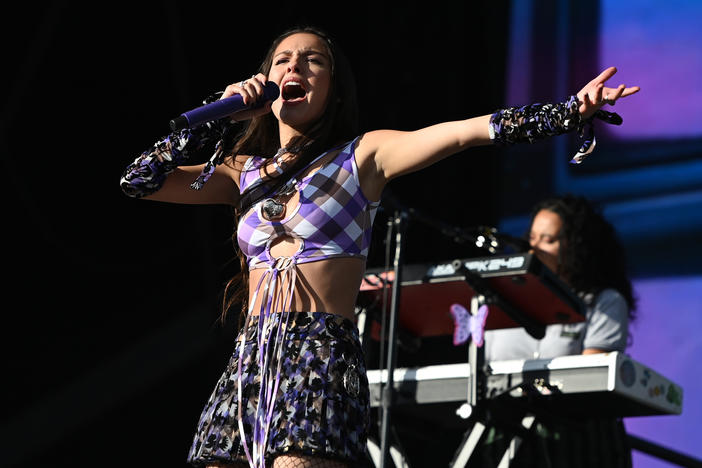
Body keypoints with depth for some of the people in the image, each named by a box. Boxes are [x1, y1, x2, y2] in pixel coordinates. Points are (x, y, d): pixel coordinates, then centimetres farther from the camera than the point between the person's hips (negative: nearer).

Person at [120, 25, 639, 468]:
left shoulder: (362, 156, 7)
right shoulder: (245, 171, 19)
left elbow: (465, 131, -5)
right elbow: (139, 181, 17)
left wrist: (570, 112, -15)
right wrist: (221, 115, 11)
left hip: (322, 363, -5)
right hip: (247, 364, 5)